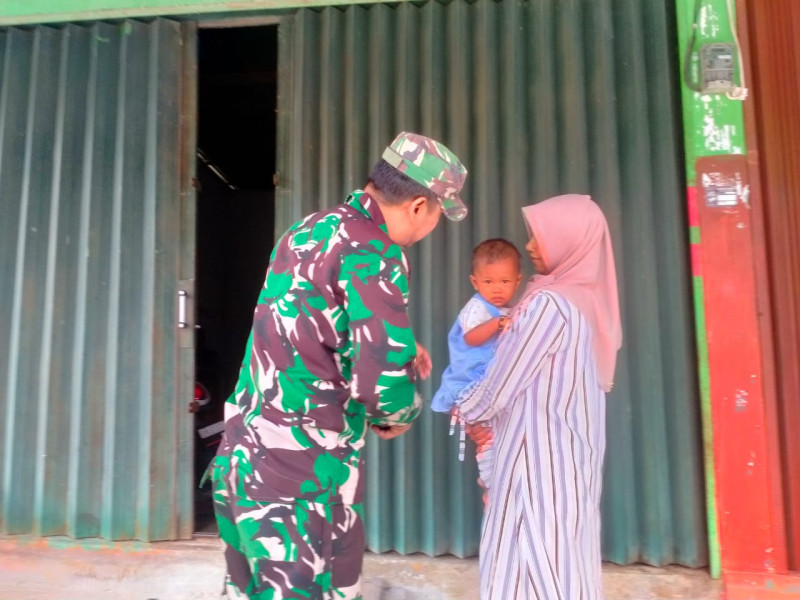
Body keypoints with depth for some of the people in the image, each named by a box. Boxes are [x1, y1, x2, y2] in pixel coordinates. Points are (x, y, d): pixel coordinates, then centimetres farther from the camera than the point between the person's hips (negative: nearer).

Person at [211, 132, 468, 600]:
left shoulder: (310, 229, 9)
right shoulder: (374, 251, -17)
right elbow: (382, 381, -26)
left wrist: (397, 346, 21)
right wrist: (400, 416, -3)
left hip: (245, 454, 9)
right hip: (302, 472, -8)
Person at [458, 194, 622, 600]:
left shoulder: (548, 303, -19)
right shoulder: (589, 300, 8)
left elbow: (504, 380, -13)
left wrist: (470, 410, 7)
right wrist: (490, 418, 14)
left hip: (538, 456, -8)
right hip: (572, 455, 9)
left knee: (533, 564, 2)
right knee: (567, 558, 16)